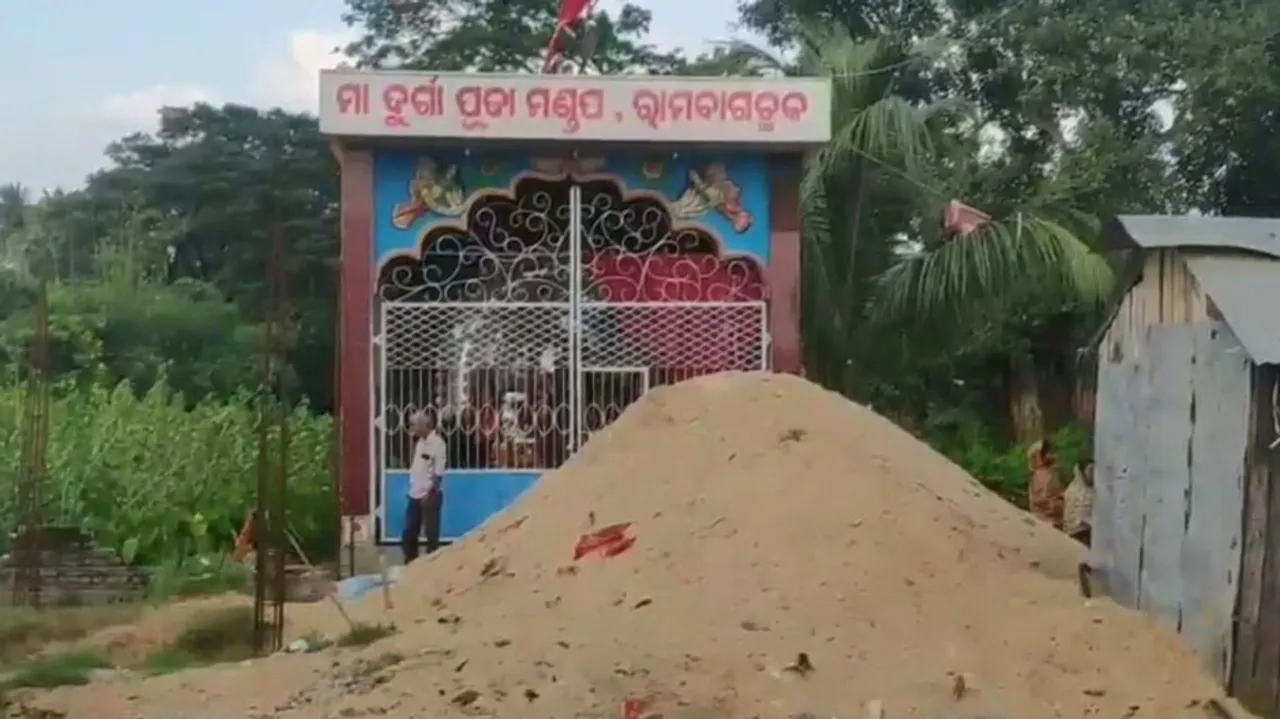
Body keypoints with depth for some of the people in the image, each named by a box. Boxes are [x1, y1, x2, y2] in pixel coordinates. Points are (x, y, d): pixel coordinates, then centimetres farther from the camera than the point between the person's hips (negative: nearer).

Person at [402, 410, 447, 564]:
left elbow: (438, 473, -17)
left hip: (430, 496, -8)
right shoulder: (419, 441, 12)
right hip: (415, 495, 8)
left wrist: (430, 493, -19)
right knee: (409, 533, 11)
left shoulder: (437, 443, -13)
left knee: (431, 534, 0)